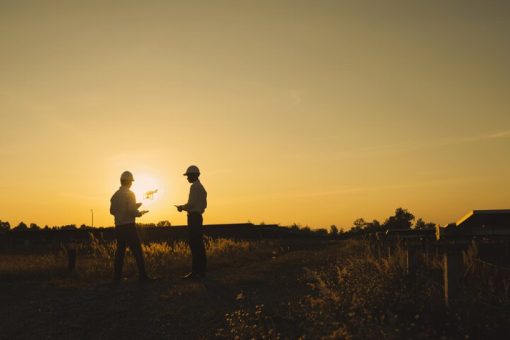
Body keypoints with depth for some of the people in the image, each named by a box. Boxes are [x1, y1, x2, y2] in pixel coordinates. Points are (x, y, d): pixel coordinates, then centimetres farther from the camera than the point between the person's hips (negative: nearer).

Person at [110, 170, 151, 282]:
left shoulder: (115, 195, 8)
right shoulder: (130, 194, -10)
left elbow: (112, 211, 13)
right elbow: (132, 210, -17)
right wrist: (140, 213, 1)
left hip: (119, 226, 7)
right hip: (129, 226, -6)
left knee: (120, 251, 11)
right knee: (137, 250, -4)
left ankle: (117, 276, 10)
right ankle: (142, 276, -5)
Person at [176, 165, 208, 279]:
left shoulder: (194, 186, -11)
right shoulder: (201, 187, 19)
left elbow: (191, 203, -19)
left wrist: (181, 207, -1)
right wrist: (184, 207, 22)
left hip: (193, 217, -10)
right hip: (198, 216, 10)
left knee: (194, 244, -11)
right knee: (199, 245, 10)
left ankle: (195, 272, -13)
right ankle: (201, 271, 13)